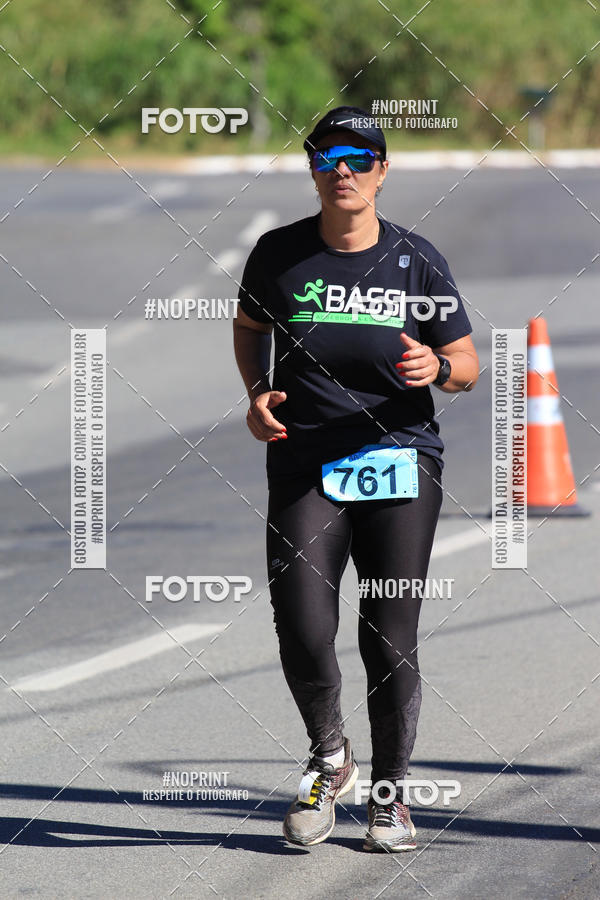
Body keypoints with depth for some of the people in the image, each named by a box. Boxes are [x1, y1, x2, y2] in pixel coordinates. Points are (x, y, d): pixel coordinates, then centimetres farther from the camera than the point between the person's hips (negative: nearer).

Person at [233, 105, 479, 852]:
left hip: (401, 461, 0)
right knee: (303, 632, -12)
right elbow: (249, 326, 21)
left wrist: (437, 367, -16)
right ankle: (328, 757, 16)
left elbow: (467, 364, 7)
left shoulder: (416, 262, 1)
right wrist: (257, 392, 3)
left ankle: (388, 789, 18)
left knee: (391, 644, -2)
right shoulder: (279, 254, 3)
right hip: (304, 465, 0)